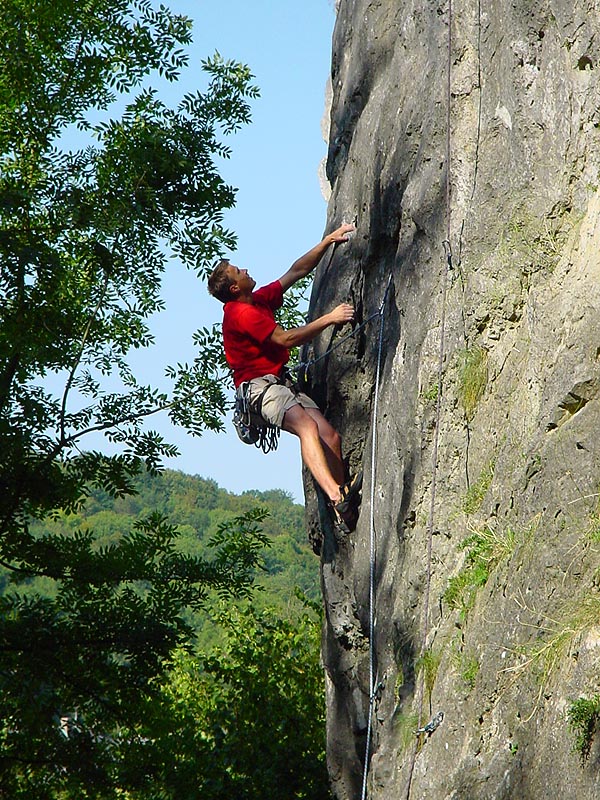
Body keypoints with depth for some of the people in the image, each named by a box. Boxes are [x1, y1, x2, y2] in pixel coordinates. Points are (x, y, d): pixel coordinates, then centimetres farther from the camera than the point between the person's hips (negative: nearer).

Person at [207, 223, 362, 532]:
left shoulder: (260, 300, 18)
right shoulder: (240, 313, -11)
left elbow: (295, 272, 24)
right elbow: (286, 339, -15)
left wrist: (327, 241, 19)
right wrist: (329, 319, -10)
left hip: (282, 384, 9)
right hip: (260, 386, -9)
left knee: (330, 435, -9)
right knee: (307, 426, -33)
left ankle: (342, 510, -16)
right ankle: (336, 496, -48)